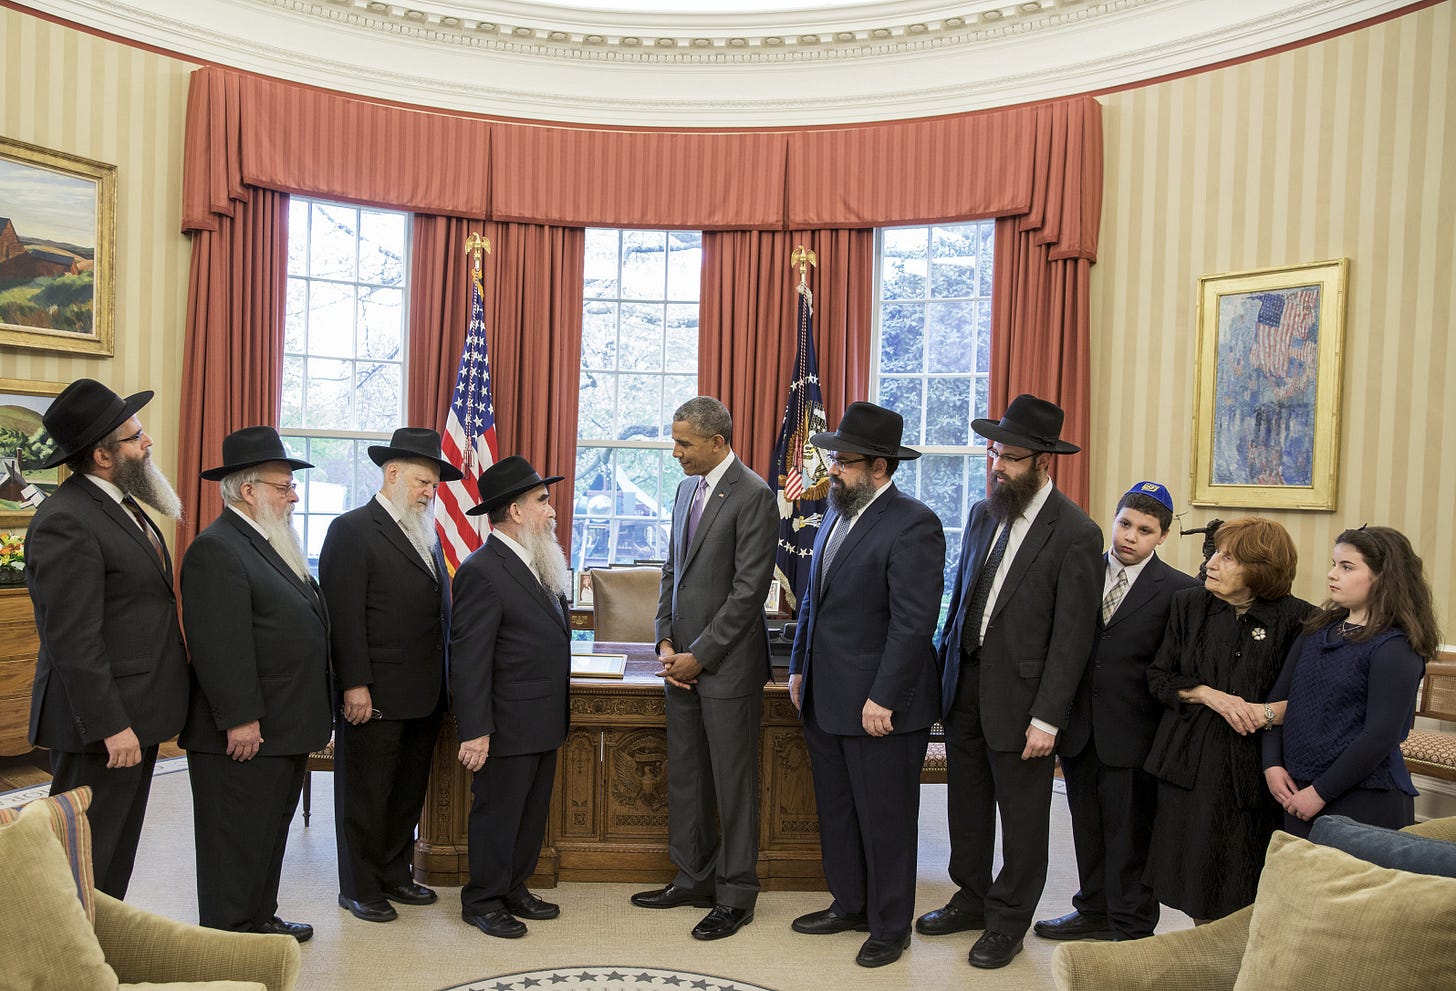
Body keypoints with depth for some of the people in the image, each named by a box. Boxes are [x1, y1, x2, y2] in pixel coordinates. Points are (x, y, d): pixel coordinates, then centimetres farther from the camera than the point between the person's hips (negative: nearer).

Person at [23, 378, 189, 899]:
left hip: (135, 715, 10)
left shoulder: (121, 503, 11)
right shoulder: (66, 520, -19)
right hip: (102, 720, -10)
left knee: (118, 854, 19)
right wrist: (111, 726, -21)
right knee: (88, 859, 3)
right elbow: (73, 640, -22)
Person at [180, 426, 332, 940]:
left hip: (285, 726, 10)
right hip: (246, 732, -10)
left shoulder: (271, 544, 15)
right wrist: (240, 720, -23)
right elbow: (219, 644, -23)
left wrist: (309, 716, 20)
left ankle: (260, 918, 33)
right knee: (237, 838, 4)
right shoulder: (216, 549, -17)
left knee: (272, 830, 19)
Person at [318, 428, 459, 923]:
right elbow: (344, 615, -15)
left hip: (424, 696, 8)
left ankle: (395, 876, 31)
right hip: (374, 696, -8)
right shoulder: (353, 530, -9)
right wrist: (355, 686, -19)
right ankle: (359, 889, 20)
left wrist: (441, 682, 11)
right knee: (365, 795, 6)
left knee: (408, 793, 17)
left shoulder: (427, 534, 14)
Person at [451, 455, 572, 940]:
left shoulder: (536, 565, 10)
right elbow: (468, 659, -19)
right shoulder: (482, 572, -18)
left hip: (544, 722, 9)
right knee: (497, 812, 6)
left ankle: (514, 888, 33)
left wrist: (557, 716, 16)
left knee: (532, 812, 18)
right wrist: (475, 731, -21)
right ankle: (482, 900, 22)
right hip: (508, 724, -9)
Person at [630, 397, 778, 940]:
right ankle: (695, 879, 31)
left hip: (727, 666, -8)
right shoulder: (687, 489, 12)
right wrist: (666, 641, 4)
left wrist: (699, 656, -14)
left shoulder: (753, 495, -13)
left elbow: (749, 589, -17)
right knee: (684, 778, 16)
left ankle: (736, 895, 18)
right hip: (683, 662, 8)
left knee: (733, 784, 4)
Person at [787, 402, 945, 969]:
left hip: (879, 707, -8)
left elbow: (913, 623, -21)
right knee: (836, 811, 19)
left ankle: (890, 927, 26)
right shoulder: (837, 515, 10)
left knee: (884, 821, 8)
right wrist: (799, 668, 15)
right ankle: (849, 905, 38)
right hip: (825, 702, 8)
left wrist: (883, 699, -21)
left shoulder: (912, 525, -17)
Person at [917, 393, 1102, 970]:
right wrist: (943, 673, 11)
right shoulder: (983, 513, 5)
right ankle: (972, 899, 39)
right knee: (966, 804, 19)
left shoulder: (1076, 535, -15)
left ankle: (1008, 921, 30)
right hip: (964, 687, 6)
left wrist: (1047, 719, -16)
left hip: (1019, 697, -6)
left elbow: (1071, 637, -15)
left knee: (1021, 817, 11)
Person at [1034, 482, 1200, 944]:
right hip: (1079, 728, 4)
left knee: (1131, 835, 8)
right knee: (1087, 827, 18)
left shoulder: (1179, 590, -6)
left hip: (1132, 734, -4)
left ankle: (1131, 928, 24)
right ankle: (1095, 911, 36)